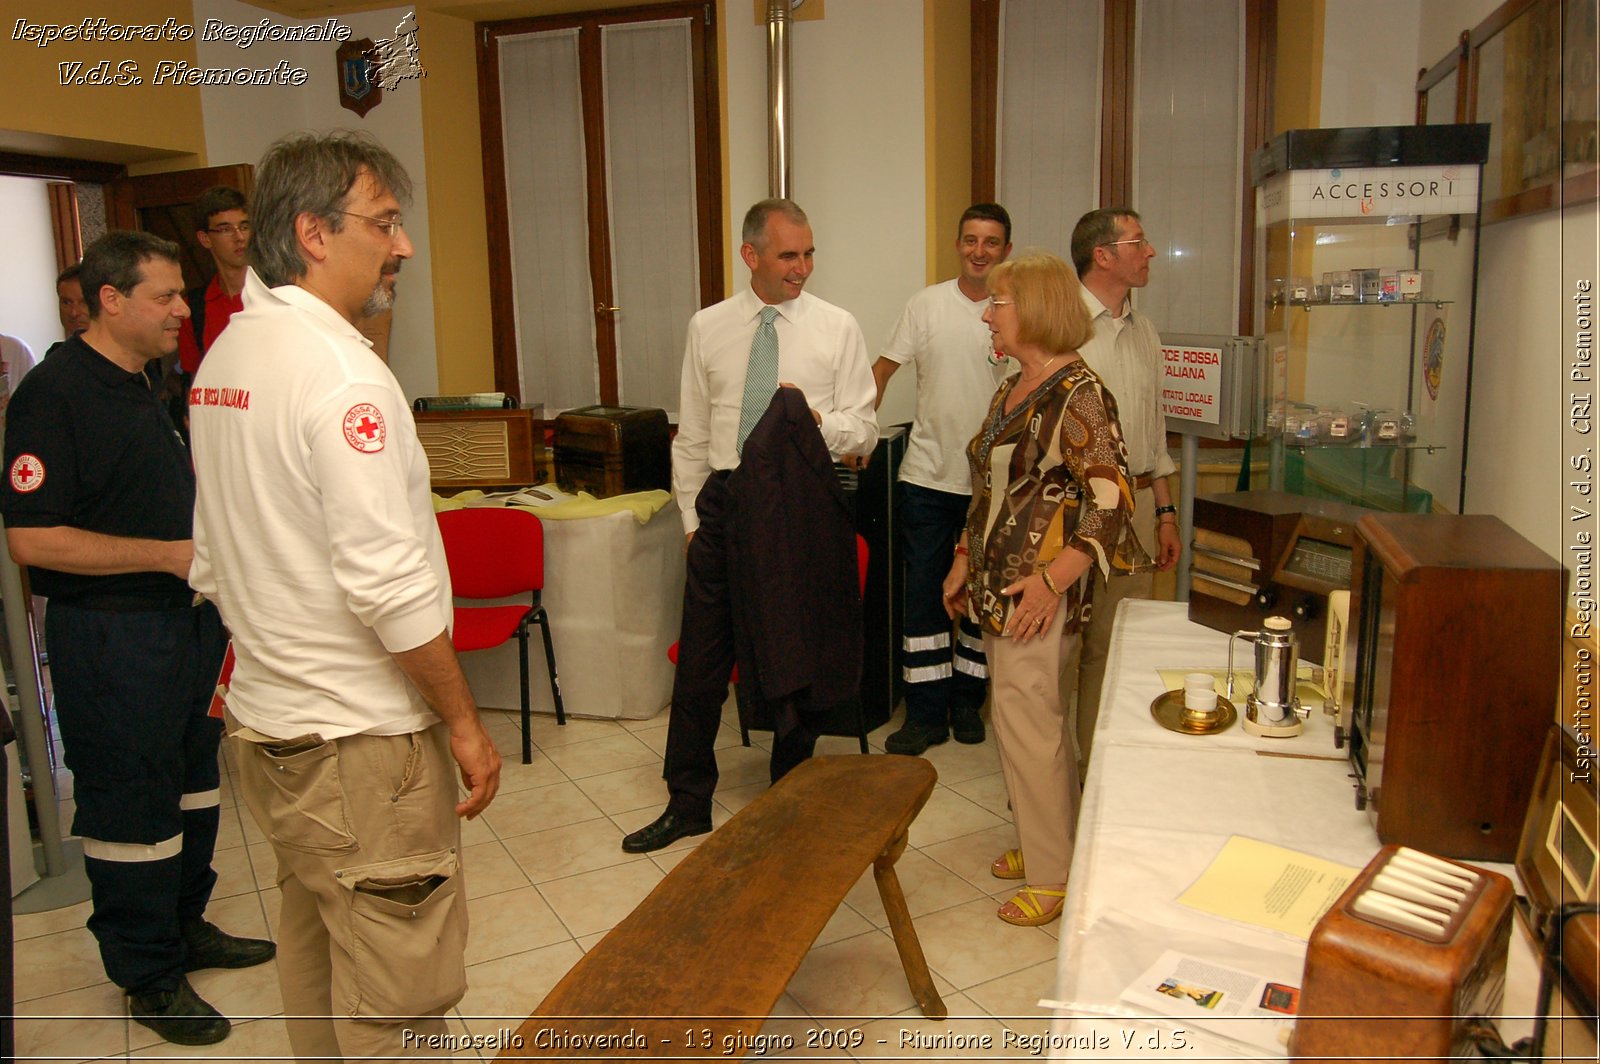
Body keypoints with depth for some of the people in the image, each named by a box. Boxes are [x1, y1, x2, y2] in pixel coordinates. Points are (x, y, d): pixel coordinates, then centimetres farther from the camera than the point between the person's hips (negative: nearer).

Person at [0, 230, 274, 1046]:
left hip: (186, 614, 9)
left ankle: (186, 928, 37)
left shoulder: (155, 382, 10)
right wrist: (169, 554, -23)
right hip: (110, 634, -9)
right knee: (131, 805, 5)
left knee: (191, 780, 19)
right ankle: (148, 976, 22)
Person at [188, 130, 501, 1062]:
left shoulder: (225, 355, 10)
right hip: (357, 739, -10)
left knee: (314, 947, 23)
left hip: (264, 723, 10)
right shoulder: (341, 372, -20)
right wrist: (463, 719, -14)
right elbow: (389, 585, -23)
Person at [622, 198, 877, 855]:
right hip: (723, 499, 2)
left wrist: (818, 420, -21)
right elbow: (691, 435, 10)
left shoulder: (837, 328, 0)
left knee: (797, 658, 10)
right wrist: (692, 515, 8)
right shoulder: (708, 328, 6)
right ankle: (687, 804, 23)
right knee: (700, 658, 7)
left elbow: (864, 430, 0)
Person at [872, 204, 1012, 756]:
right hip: (928, 476, 1)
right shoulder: (927, 304, 1)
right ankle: (926, 713, 14)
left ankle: (967, 700, 27)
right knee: (923, 594, 4)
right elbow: (883, 368, 6)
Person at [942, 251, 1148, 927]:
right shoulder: (1012, 390, 13)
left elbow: (1111, 501, -20)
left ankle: (1054, 877, 13)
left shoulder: (1078, 395, -15)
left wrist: (1051, 580, -23)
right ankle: (1043, 843, 32)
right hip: (996, 587, 9)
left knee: (1026, 720, -3)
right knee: (1018, 715, 16)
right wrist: (965, 562, 18)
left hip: (1037, 596, -9)